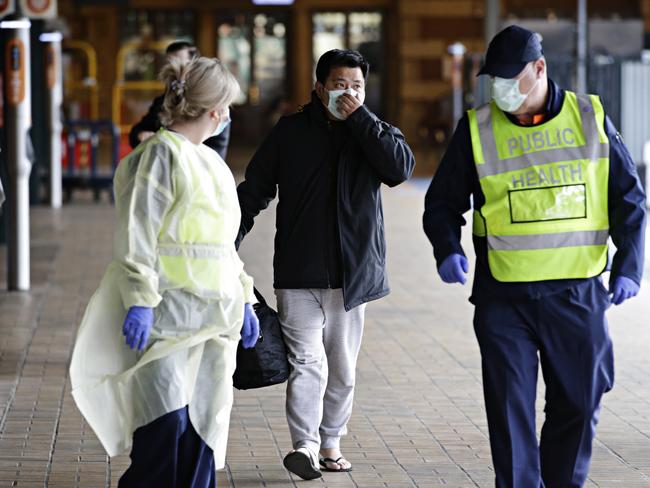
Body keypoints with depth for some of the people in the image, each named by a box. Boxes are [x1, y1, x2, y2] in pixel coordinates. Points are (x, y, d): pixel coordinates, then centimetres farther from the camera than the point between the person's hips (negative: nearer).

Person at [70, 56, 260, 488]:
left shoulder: (210, 161, 18)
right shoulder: (161, 154, -8)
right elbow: (136, 235, -15)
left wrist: (243, 299, 22)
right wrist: (140, 300, -22)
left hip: (212, 318, 8)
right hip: (167, 314, -8)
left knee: (204, 426, 6)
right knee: (167, 424, -13)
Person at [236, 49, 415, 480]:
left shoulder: (372, 133, 6)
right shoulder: (291, 132, 3)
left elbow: (401, 168, -16)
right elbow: (254, 190, 7)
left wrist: (359, 116, -15)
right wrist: (229, 244, -2)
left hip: (352, 274, 2)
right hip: (298, 276, -2)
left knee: (343, 368, 10)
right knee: (308, 363, -14)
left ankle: (331, 441, 24)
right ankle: (306, 446, -19)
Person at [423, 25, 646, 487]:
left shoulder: (591, 119, 2)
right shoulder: (477, 129, 1)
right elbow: (443, 202, 9)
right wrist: (448, 250, -11)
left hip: (578, 294, 1)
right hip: (503, 297, -1)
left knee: (579, 404, 9)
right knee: (510, 410, -2)